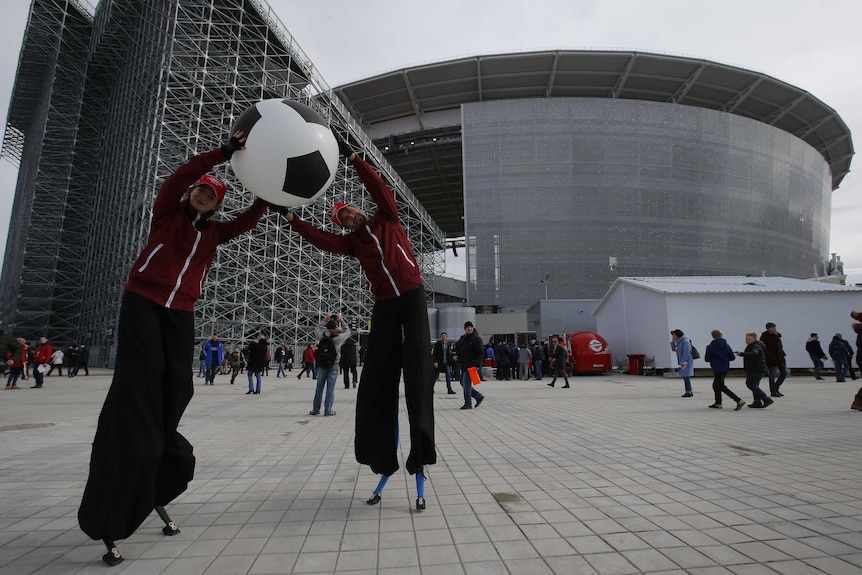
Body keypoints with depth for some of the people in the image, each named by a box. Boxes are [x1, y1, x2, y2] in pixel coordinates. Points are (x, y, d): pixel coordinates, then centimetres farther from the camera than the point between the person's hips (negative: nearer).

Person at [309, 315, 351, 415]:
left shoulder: (322, 336, -9)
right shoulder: (339, 338, -14)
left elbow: (317, 329, 13)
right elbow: (347, 331, 6)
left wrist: (325, 320, 14)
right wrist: (341, 321, 11)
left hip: (321, 365, 3)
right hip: (333, 366, -2)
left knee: (319, 387, 13)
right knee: (330, 388, 4)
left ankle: (315, 409, 22)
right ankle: (328, 410, 7)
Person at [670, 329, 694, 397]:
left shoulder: (685, 341, -12)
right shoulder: (679, 342, 15)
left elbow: (687, 352, -19)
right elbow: (673, 349, 21)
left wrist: (683, 361, -22)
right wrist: (672, 341, 8)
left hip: (686, 361, -9)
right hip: (683, 361, 9)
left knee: (686, 376, -10)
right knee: (685, 376, 11)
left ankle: (689, 392, -8)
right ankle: (689, 391, 17)